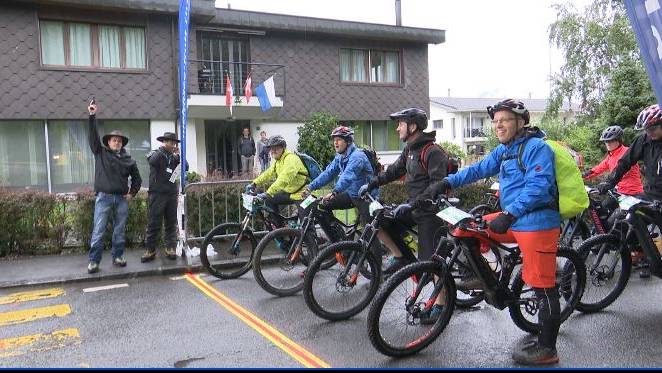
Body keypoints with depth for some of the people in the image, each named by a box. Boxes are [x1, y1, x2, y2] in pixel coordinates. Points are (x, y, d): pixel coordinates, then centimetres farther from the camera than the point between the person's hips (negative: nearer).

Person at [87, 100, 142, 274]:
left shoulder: (128, 160, 10)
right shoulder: (100, 152, 6)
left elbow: (137, 177, 20)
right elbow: (93, 135, -5)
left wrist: (132, 193, 10)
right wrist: (92, 116, -15)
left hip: (121, 199, 2)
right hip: (104, 197, -2)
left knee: (119, 231, 9)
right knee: (98, 231, -3)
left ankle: (118, 256, 20)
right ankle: (94, 260, 1)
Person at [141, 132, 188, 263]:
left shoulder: (174, 156, 15)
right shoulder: (156, 154, 1)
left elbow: (185, 167, 6)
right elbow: (152, 161, -22)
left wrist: (178, 155, -6)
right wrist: (163, 149, -13)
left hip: (172, 193, 5)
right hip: (158, 193, -5)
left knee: (172, 223, 6)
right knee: (154, 223, -4)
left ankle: (170, 248, 12)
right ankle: (150, 250, 1)